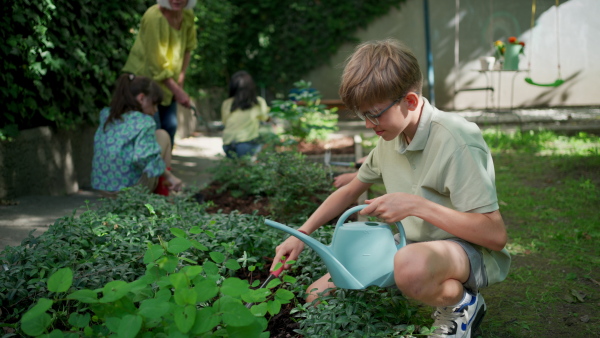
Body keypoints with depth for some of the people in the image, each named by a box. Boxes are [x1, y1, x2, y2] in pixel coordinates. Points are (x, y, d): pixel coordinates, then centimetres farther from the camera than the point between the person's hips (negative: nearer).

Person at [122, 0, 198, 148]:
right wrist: (177, 91, -22)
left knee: (170, 125, 10)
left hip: (168, 81, 7)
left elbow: (188, 48, 11)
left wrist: (181, 77, -1)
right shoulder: (154, 17, -26)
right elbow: (155, 61, -24)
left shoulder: (188, 16, -4)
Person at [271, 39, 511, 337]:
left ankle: (461, 304, -6)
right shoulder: (390, 138, 1)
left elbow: (495, 235, -26)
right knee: (318, 295, 2)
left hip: (474, 253, -8)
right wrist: (301, 235, 7)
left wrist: (416, 204, -31)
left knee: (411, 265, -43)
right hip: (415, 248, 8)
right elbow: (351, 190, 17)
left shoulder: (455, 140, -23)